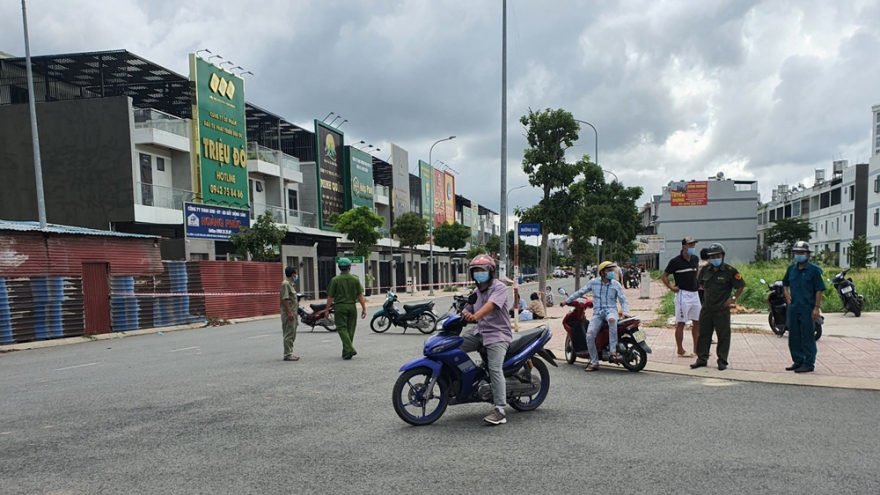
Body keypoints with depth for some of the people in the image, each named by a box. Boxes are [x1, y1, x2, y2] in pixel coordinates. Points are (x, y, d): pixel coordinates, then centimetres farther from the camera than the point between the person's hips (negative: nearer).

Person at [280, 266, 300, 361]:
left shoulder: (290, 284, 18)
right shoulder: (285, 284, -13)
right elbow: (285, 299, -20)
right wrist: (289, 312, -23)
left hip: (292, 313, 10)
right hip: (288, 313, -10)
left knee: (292, 335, 14)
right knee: (289, 335, -8)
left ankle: (290, 353, 20)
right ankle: (287, 355, -5)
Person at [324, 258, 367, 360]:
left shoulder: (335, 280, -4)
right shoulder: (355, 279, 2)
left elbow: (330, 297, -3)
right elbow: (360, 295, -1)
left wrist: (327, 309, 5)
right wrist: (364, 308, 4)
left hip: (340, 306, -3)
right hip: (352, 306, 3)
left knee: (342, 328, 0)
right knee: (350, 329, 11)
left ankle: (349, 349, -17)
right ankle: (346, 352, 18)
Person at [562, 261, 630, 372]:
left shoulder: (616, 284, 4)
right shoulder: (593, 282, 5)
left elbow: (623, 300, 5)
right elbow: (580, 292, 13)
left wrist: (625, 312, -13)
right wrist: (567, 301, 15)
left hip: (611, 310, -2)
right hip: (597, 313, 2)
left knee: (612, 319, -40)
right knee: (589, 336, -18)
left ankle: (613, 351, -34)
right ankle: (594, 363, -3)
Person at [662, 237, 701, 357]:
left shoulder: (695, 259, 7)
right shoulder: (675, 261, -10)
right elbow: (664, 276, -4)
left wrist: (698, 283, 12)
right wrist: (671, 287, -14)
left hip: (695, 293, 7)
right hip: (683, 294, -7)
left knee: (697, 322, 10)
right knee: (681, 323, 0)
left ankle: (696, 348, 21)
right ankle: (680, 350, 7)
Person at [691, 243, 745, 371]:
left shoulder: (729, 271, -8)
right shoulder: (705, 270, 6)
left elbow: (741, 285, -2)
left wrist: (734, 299, -4)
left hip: (722, 309, -5)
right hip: (707, 308, 5)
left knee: (723, 335, 2)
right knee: (703, 334, 8)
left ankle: (722, 361, 11)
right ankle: (702, 359, 17)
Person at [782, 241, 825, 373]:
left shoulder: (813, 270, -7)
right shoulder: (791, 269, 10)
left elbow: (819, 289, -9)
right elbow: (785, 283, 27)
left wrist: (816, 307, -14)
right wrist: (787, 294, 8)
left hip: (807, 309, -6)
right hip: (793, 308, 6)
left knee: (807, 337, 0)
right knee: (794, 337, 11)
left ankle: (809, 363, 7)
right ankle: (797, 361, 22)